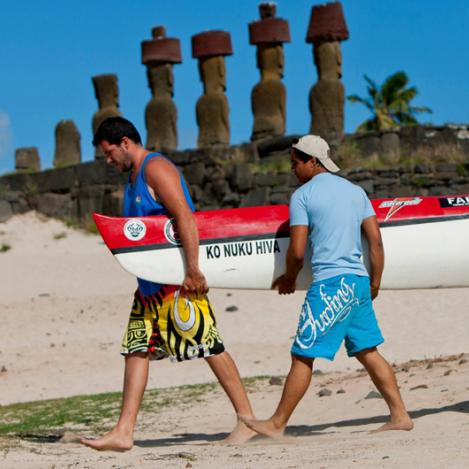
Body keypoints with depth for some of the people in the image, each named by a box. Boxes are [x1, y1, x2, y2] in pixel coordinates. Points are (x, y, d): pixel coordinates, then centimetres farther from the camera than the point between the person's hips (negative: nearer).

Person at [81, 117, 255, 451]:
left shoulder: (156, 168, -11)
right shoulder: (134, 177, 19)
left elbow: (185, 217, -21)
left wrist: (193, 270, -26)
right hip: (150, 284, 10)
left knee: (210, 347, -7)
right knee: (137, 349, 4)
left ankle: (247, 420, -2)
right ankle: (124, 432, 3)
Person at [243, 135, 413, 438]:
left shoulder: (302, 196, -4)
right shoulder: (355, 191, 14)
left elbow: (297, 251, -8)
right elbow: (376, 241, 11)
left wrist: (289, 278, 10)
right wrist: (374, 283, 17)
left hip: (329, 283, -7)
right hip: (359, 280, 7)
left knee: (303, 356, -2)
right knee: (368, 352, 12)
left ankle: (277, 425, 2)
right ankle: (400, 415, 9)